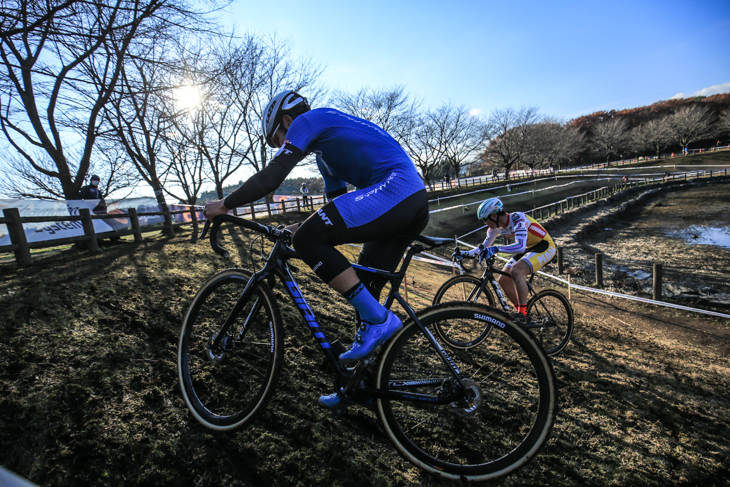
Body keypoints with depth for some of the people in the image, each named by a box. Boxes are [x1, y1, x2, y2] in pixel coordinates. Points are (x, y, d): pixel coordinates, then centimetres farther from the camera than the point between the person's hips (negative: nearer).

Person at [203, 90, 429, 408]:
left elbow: (272, 176, -6)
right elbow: (337, 205, 33)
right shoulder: (327, 145, 31)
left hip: (392, 190, -10)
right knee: (363, 290, 11)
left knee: (307, 240, -13)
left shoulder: (308, 120, 4)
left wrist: (225, 204, 4)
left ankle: (379, 320, -9)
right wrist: (306, 228, 29)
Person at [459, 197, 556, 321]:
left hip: (545, 246, -8)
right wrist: (466, 254, -10)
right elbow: (484, 247, 4)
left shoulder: (518, 218, -28)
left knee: (516, 271, -32)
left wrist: (496, 249, -50)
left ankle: (523, 312, -21)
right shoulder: (496, 227, -5)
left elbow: (521, 247, -40)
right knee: (503, 280, -1)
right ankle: (522, 312, 16)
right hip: (529, 248, 8)